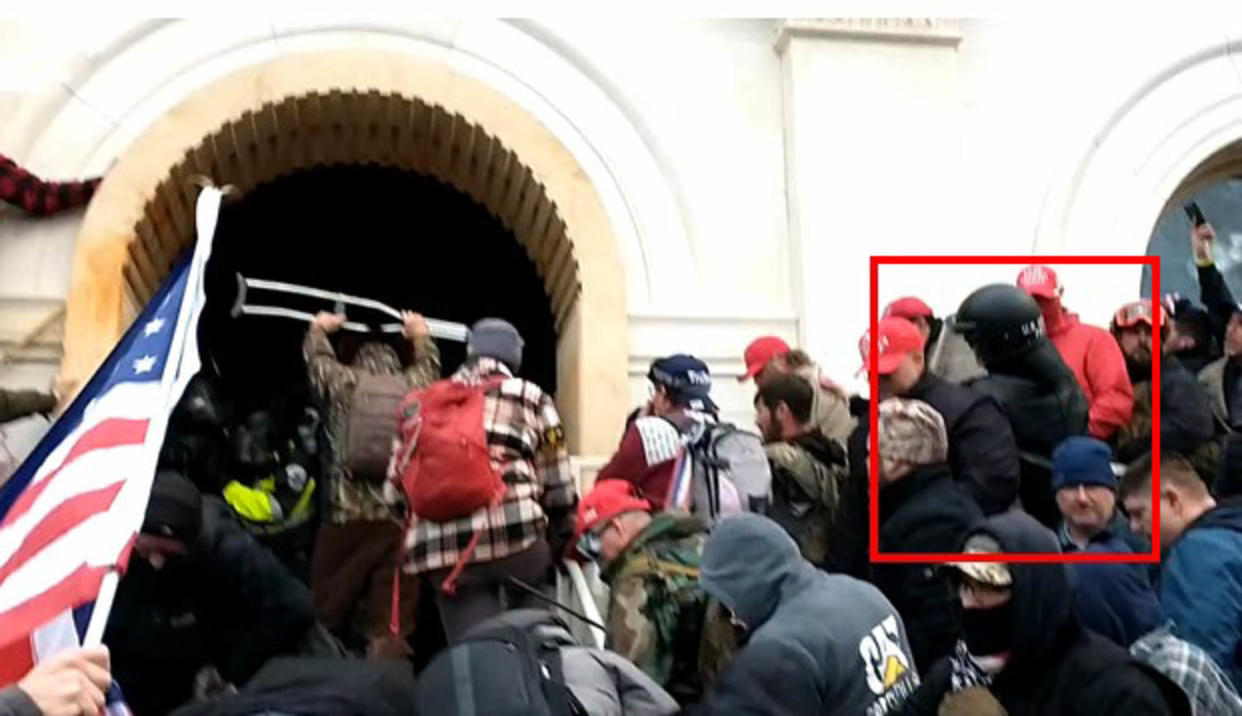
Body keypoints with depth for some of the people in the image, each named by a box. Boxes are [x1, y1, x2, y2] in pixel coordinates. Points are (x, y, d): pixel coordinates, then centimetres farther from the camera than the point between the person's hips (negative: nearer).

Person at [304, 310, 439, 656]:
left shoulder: (344, 381, 9)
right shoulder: (412, 387, 10)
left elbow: (316, 357, 30)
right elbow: (429, 366, 34)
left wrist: (319, 328, 50)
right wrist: (421, 336, 53)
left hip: (346, 517, -1)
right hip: (399, 520, 1)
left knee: (324, 619, 8)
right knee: (391, 629, 1)